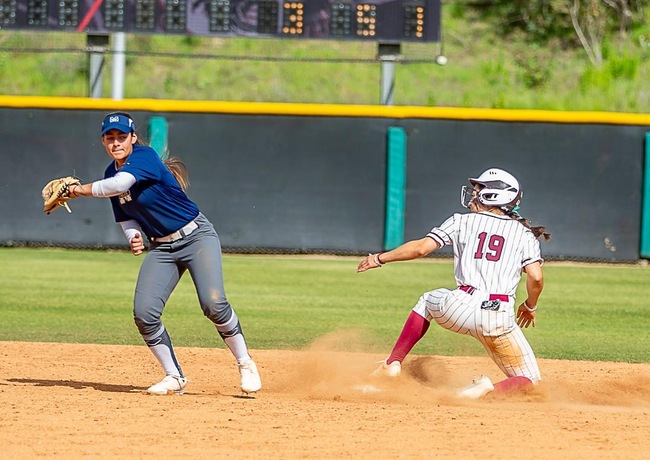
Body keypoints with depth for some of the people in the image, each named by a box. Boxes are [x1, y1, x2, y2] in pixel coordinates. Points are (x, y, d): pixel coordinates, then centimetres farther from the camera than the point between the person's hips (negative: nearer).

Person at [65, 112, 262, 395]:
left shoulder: (144, 157, -17)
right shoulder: (112, 173, 6)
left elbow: (120, 184, -35)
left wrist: (81, 189, -23)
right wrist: (134, 237, -7)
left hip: (197, 236, -7)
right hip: (161, 248, 7)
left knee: (213, 303, -24)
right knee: (144, 313, -12)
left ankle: (245, 365, -7)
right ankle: (174, 378, 3)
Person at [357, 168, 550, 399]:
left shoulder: (463, 221, 12)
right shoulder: (524, 233, 13)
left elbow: (421, 247, 5)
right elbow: (536, 277, 1)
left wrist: (380, 258, 18)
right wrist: (530, 307, 21)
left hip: (459, 309, 1)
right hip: (500, 319, -1)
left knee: (427, 301, 37)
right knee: (529, 380, 14)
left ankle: (393, 363, 26)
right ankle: (489, 390, -19)